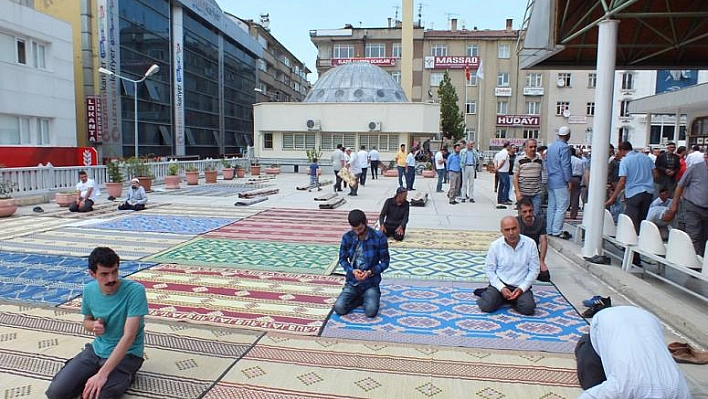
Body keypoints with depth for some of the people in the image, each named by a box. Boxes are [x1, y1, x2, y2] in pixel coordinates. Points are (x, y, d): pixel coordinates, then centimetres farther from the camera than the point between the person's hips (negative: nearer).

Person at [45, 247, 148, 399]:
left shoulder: (135, 290, -24)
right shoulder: (89, 290, -5)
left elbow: (129, 336, -27)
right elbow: (87, 321, 14)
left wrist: (102, 374, -30)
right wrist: (94, 325, -13)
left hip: (127, 355, -5)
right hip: (96, 350, 5)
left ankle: (122, 378, 5)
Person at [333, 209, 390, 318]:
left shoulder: (379, 237, -12)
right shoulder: (347, 237, -5)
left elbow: (385, 262, -5)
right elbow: (342, 259, 4)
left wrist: (370, 272, -21)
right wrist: (352, 271, -16)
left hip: (371, 283, -2)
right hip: (352, 282, 3)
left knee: (371, 312, -25)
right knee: (339, 308, -19)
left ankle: (371, 297, 10)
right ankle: (363, 298, 8)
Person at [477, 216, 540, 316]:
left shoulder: (530, 243, -8)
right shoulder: (495, 245, -9)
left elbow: (534, 270, -2)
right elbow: (489, 270, -2)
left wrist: (522, 288, -12)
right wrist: (501, 288, -14)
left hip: (520, 286, 1)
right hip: (500, 284, -1)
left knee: (528, 308, -25)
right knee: (486, 306, -23)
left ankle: (508, 299, 5)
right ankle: (489, 293, 12)